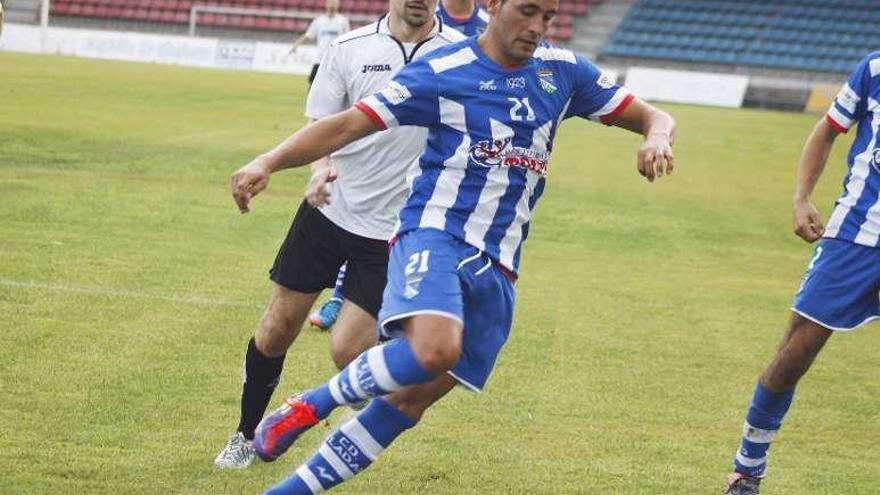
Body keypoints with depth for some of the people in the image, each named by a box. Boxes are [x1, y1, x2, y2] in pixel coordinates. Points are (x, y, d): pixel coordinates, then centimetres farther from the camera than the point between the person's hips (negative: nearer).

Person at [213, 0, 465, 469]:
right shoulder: (349, 49, -1)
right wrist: (320, 169, -17)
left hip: (394, 231, -2)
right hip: (330, 210, 2)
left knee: (347, 350, -10)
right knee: (275, 332, 7)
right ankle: (246, 434, 29)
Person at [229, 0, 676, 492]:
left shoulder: (563, 71, 10)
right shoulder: (443, 71, -4)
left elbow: (651, 116, 15)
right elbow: (348, 124, -6)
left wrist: (658, 138, -10)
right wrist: (267, 163, -18)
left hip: (496, 267, 5)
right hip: (434, 234, -5)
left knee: (414, 398, -1)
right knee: (433, 348, -34)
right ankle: (310, 406, -11)